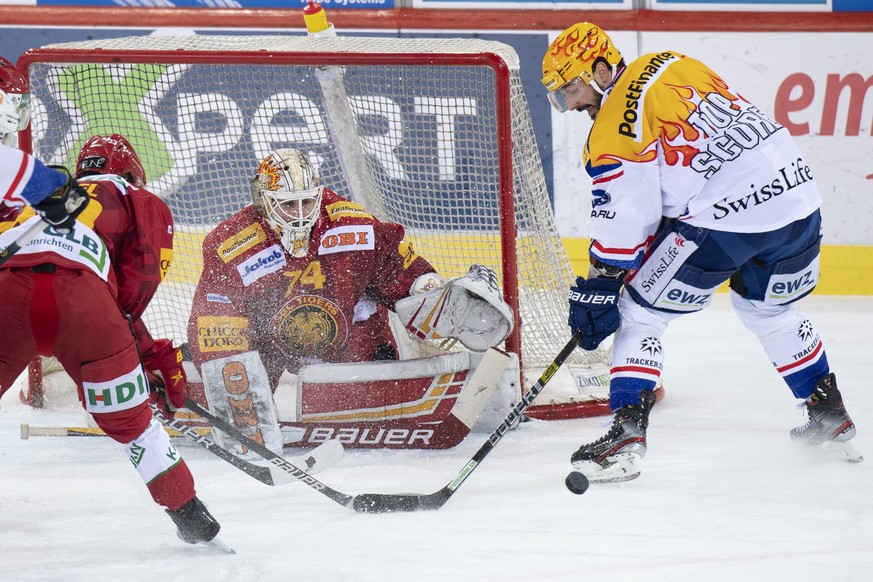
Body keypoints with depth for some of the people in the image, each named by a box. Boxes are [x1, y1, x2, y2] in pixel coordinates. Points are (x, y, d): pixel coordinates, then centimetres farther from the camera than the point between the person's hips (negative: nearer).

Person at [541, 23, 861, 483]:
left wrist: (597, 290, 4)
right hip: (798, 197, 8)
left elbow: (622, 219, -7)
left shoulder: (613, 131, -5)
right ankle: (830, 417, 39)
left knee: (639, 311, 6)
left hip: (725, 220, -8)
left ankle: (627, 436, -3)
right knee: (768, 311, 32)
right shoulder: (671, 64, 16)